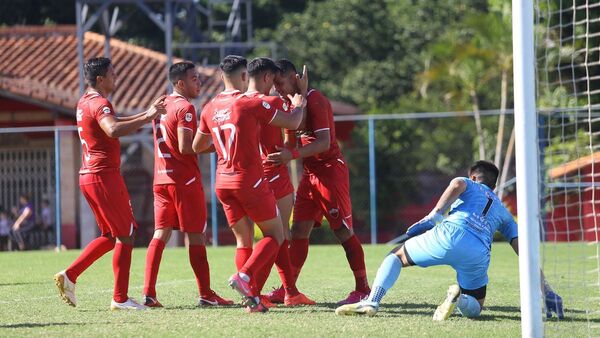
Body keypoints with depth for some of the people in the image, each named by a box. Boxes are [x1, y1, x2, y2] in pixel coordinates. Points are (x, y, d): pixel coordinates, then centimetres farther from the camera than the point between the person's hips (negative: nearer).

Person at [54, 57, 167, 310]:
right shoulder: (99, 103, -14)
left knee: (110, 236, 17)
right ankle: (120, 299, -2)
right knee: (126, 235, -3)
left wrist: (147, 113, 27)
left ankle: (69, 276, 9)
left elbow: (113, 123, 33)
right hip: (104, 176, -10)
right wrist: (147, 118, -30)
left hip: (89, 175, 10)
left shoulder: (85, 102, 17)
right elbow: (114, 130, -35)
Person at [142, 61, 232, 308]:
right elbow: (185, 148, -19)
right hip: (184, 179, -8)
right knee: (196, 236, -1)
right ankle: (205, 294, 1)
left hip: (161, 178, 8)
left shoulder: (161, 106, 15)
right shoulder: (185, 108, -12)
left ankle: (148, 293, -1)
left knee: (160, 233, 5)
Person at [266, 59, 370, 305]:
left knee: (343, 231, -5)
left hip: (331, 171, -8)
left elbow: (324, 142, -24)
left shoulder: (314, 100, -15)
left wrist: (293, 154, -34)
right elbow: (292, 140, 20)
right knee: (299, 230, 2)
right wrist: (281, 153, 3)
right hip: (310, 173, 8)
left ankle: (363, 289, 1)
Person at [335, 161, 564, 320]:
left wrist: (433, 215, -1)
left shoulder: (469, 185, 27)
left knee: (396, 256, 21)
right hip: (478, 256, 2)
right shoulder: (503, 213, 35)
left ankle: (372, 302, -4)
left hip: (449, 234, -2)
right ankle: (460, 299, -12)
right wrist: (546, 291, 23)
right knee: (474, 308, 26)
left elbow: (457, 184, -1)